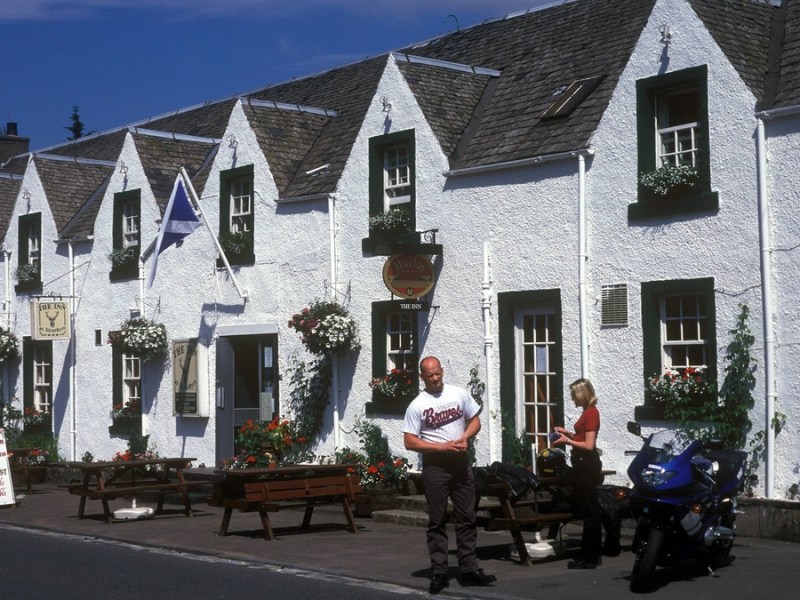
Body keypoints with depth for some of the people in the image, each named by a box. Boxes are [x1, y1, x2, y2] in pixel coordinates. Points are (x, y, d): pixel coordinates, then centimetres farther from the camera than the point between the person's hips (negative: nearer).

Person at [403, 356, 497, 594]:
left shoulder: (460, 394, 4)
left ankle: (469, 569, 13)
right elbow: (410, 442, -9)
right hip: (435, 466, -3)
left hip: (461, 463, 4)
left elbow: (475, 421, 11)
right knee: (437, 522, 2)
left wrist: (465, 438, -10)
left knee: (467, 518, 6)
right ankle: (438, 572, 5)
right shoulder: (417, 406, -6)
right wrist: (442, 447, -17)